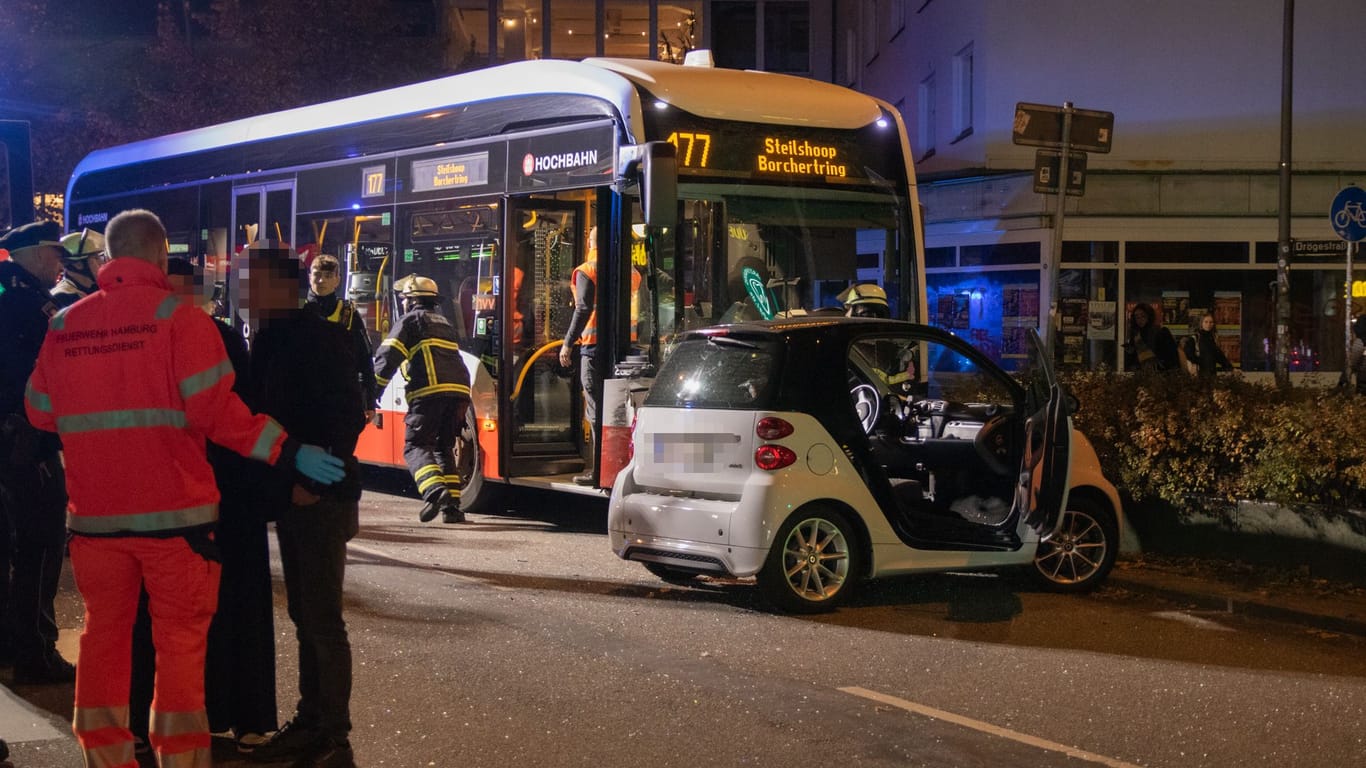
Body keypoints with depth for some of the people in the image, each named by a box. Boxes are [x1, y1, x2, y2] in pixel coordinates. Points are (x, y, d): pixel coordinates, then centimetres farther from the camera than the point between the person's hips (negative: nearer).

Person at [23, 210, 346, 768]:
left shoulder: (65, 325, 4)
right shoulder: (178, 318, -8)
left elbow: (40, 411, 11)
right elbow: (214, 410, -17)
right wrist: (289, 453, -12)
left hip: (95, 512, 4)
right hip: (173, 510, -4)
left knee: (104, 634, 14)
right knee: (179, 642, 3)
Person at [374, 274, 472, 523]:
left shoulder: (411, 320, 8)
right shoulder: (444, 323, 31)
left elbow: (388, 356, -4)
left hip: (429, 391, -7)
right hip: (459, 390, 7)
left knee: (415, 446, -5)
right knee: (443, 448, 17)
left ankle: (435, 491, -29)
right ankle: (452, 504, 6)